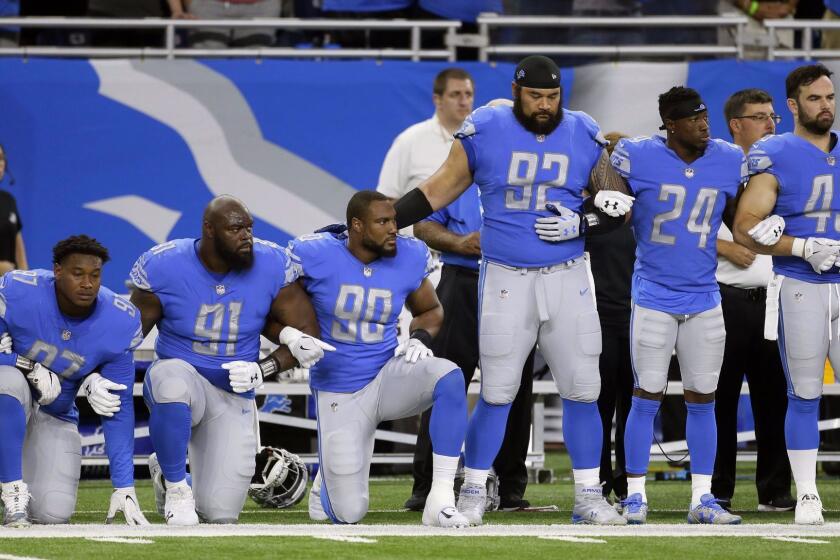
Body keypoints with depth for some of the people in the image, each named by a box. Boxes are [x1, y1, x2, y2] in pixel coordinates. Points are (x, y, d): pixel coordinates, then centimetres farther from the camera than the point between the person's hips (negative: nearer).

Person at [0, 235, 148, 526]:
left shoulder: (119, 323, -16)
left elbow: (118, 408, -11)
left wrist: (124, 486, -15)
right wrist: (33, 371, -29)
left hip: (55, 416, 2)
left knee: (54, 514, -15)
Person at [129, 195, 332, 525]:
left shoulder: (270, 267, -11)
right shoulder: (164, 268, -16)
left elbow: (307, 338, -4)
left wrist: (263, 370, -18)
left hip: (233, 397, 2)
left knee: (220, 514, -5)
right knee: (173, 381, -43)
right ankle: (174, 486, -16)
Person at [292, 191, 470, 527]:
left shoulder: (407, 258, -5)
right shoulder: (316, 256, -14)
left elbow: (430, 310, 14)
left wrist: (420, 338, -7)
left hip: (387, 377, 2)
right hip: (338, 394, -2)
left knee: (449, 378, -32)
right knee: (349, 514, -6)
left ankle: (441, 499, -26)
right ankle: (327, 482, 35)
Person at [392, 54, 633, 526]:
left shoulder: (583, 137, 1)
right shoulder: (485, 134, -4)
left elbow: (617, 204, 8)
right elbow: (436, 194, 5)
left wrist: (581, 223, -11)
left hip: (567, 278, 2)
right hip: (506, 281, -2)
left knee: (582, 391, 2)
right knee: (497, 393, -1)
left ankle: (589, 497, 12)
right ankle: (473, 494, 11)